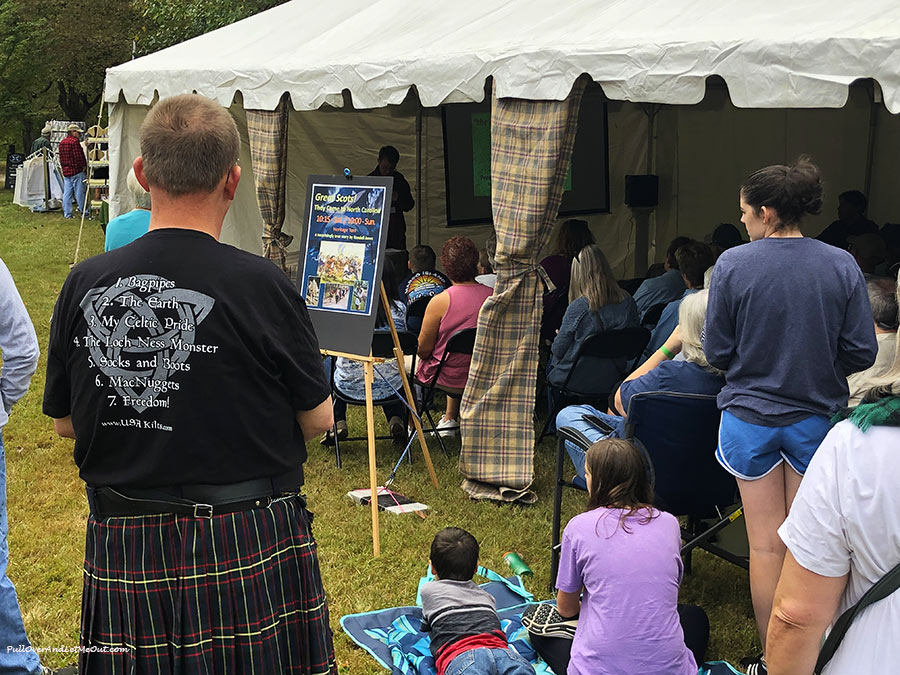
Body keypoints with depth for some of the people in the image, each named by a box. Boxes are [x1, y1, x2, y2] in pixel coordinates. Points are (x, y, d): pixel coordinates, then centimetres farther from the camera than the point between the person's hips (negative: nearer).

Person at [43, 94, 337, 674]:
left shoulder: (84, 286, -5)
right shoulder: (263, 286, -14)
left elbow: (65, 423, 8)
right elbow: (317, 419, -2)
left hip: (123, 550, 3)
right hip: (250, 542, -3)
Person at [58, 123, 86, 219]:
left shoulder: (62, 142, 13)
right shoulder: (75, 141, -13)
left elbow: (61, 157, 17)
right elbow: (79, 156, -17)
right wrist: (84, 165, -4)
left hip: (65, 171, 7)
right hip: (76, 171, -7)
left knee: (66, 193, 6)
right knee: (79, 192, 1)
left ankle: (67, 213, 8)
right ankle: (83, 211, 8)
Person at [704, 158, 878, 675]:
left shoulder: (733, 265, -13)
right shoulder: (842, 266, -8)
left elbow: (718, 352, -7)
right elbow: (862, 352, -5)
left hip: (751, 415, -1)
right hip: (818, 417, 1)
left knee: (767, 545, 9)